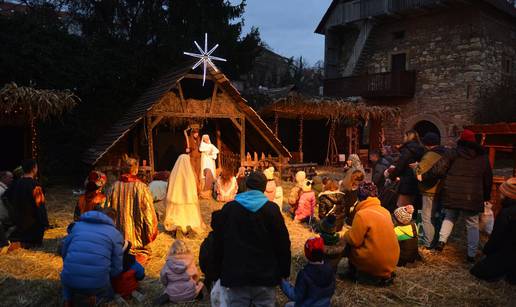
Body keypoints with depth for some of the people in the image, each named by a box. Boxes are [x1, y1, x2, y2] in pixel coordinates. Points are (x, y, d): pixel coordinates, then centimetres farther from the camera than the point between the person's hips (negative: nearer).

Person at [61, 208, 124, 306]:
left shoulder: (78, 225, 15)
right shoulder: (116, 234, 6)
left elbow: (64, 252, 19)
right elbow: (116, 269, 5)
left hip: (70, 281, 2)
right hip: (97, 284, -2)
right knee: (108, 295, 32)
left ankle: (68, 300, 14)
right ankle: (96, 297, 2)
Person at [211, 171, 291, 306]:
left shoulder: (228, 208, 3)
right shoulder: (271, 209, -4)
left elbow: (218, 242, 8)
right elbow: (283, 244, -3)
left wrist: (221, 270, 17)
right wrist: (284, 272, 7)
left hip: (235, 275, 2)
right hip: (265, 276, -1)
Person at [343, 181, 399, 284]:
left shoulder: (362, 214, -16)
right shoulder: (385, 211, 5)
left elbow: (353, 241, -14)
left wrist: (346, 235, 8)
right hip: (392, 261, 6)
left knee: (349, 246, 10)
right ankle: (386, 274, 18)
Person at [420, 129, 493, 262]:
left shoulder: (452, 153, -1)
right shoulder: (482, 157, 9)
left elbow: (438, 169, -9)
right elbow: (488, 179, 15)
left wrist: (423, 177, 3)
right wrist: (486, 196, 25)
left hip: (452, 194, 0)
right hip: (473, 196, 1)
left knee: (449, 217, 21)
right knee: (472, 224, 10)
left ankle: (442, 240, 7)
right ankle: (471, 254, 11)